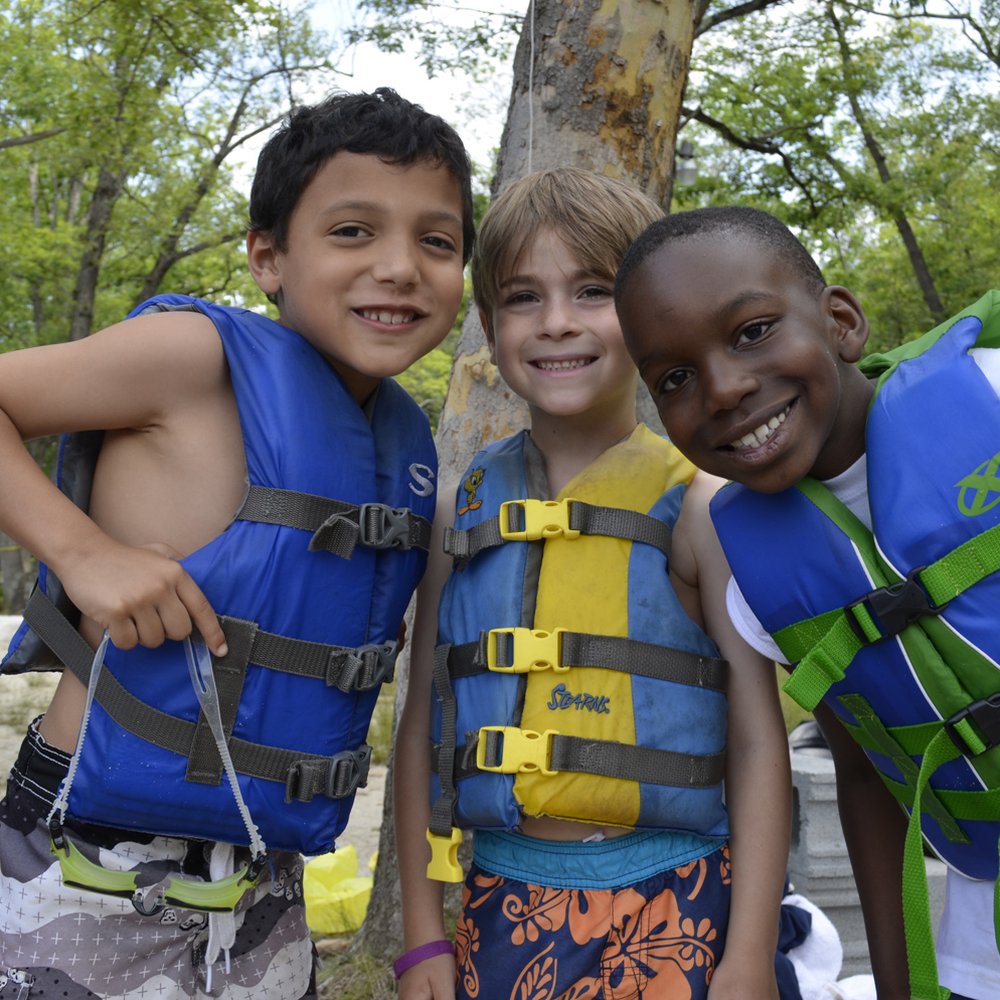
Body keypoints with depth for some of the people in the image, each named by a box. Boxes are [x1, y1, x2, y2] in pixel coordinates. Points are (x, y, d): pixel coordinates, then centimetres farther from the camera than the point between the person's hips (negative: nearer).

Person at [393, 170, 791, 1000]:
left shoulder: (698, 507, -5)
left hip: (668, 909, -2)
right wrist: (423, 933, 5)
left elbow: (758, 738, -6)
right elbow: (424, 725, 6)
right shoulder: (460, 513, 3)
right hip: (504, 907, 3)